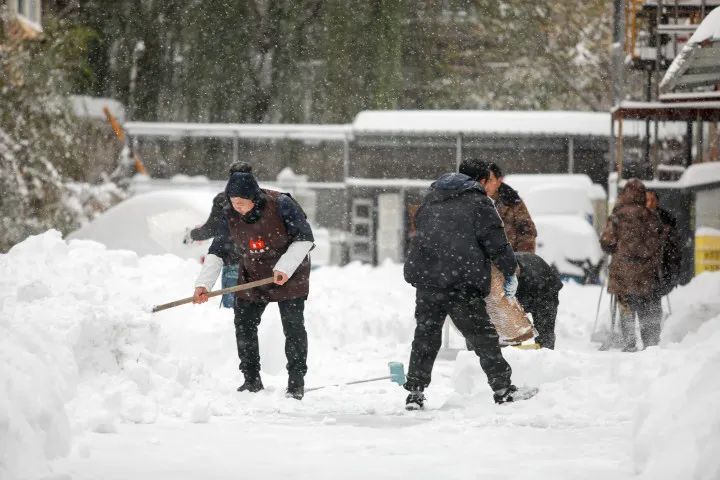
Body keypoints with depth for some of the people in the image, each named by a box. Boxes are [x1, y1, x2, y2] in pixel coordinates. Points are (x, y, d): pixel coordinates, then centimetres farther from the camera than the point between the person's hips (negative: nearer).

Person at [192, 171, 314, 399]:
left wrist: (284, 267, -25)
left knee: (293, 327, -6)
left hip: (289, 275, -4)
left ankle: (296, 382, 5)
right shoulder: (230, 215, -11)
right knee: (244, 325, 1)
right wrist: (203, 283, -15)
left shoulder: (281, 205, -24)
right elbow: (218, 252, -4)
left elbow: (305, 238, -17)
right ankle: (252, 380, 12)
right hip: (253, 276, 4)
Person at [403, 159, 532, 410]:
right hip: (462, 283, -5)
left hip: (425, 277, 5)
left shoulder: (430, 200, 19)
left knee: (426, 334, 12)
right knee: (482, 336, 4)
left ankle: (415, 391, 8)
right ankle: (502, 387, 9)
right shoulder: (478, 203, -1)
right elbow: (496, 242, -5)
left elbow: (420, 230, 26)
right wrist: (510, 272, 6)